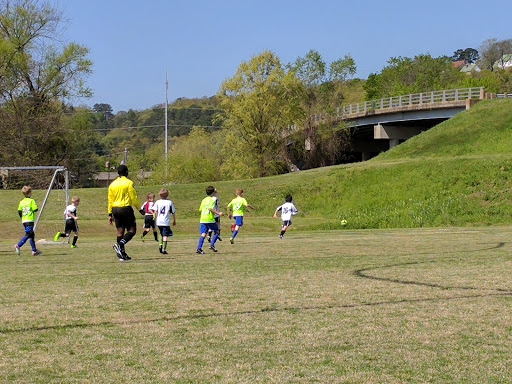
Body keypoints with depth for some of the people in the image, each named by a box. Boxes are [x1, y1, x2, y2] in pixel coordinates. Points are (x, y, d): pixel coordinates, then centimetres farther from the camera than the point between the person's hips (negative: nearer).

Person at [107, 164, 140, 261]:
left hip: (115, 209, 6)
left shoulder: (112, 184, 11)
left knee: (120, 232, 9)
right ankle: (120, 245, -21)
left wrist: (110, 214, 15)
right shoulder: (128, 182, -6)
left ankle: (122, 254, 8)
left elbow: (110, 200, 12)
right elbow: (133, 198, -9)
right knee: (132, 230, 1)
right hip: (126, 208, -6)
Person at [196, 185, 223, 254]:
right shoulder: (212, 199, -5)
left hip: (202, 220, 6)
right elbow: (210, 208, -18)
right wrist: (218, 213, -14)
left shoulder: (204, 200, 15)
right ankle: (212, 245, -1)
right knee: (216, 231, 11)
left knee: (203, 234, 3)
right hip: (210, 219, -6)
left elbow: (200, 210, 17)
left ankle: (199, 248, -9)